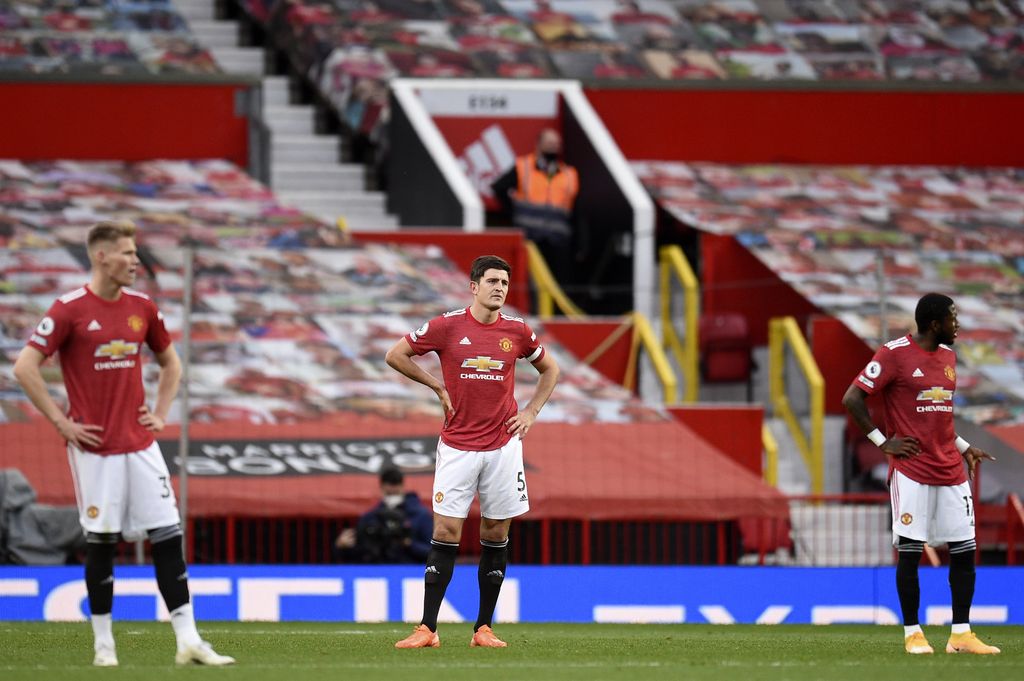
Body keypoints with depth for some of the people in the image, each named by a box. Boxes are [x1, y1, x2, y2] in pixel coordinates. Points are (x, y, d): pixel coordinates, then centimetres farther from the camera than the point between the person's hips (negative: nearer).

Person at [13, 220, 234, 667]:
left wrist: (161, 413, 11)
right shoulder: (70, 309, -8)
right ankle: (103, 644, 12)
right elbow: (25, 367, -11)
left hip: (140, 444, 5)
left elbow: (170, 363, 23)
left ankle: (188, 641, -1)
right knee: (100, 543, 2)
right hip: (94, 446, -5)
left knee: (169, 537, -1)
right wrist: (61, 422, -10)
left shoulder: (142, 307, 8)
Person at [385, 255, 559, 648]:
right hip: (457, 446, -2)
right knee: (445, 533, -6)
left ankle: (484, 629, 10)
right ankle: (427, 629, -4)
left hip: (503, 445, 2)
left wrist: (531, 412, 8)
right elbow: (396, 355, 5)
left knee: (496, 535, 3)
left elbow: (550, 369, 20)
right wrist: (438, 386, 2)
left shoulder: (517, 331, 3)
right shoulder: (447, 326, -4)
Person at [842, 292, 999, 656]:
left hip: (951, 471, 7)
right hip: (910, 472, -7)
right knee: (909, 551, -3)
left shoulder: (947, 356, 15)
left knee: (964, 551, 4)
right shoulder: (894, 353, -8)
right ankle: (912, 633, 6)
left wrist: (963, 447, 18)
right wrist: (883, 441, -9)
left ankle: (961, 635, 9)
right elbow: (852, 399, -10)